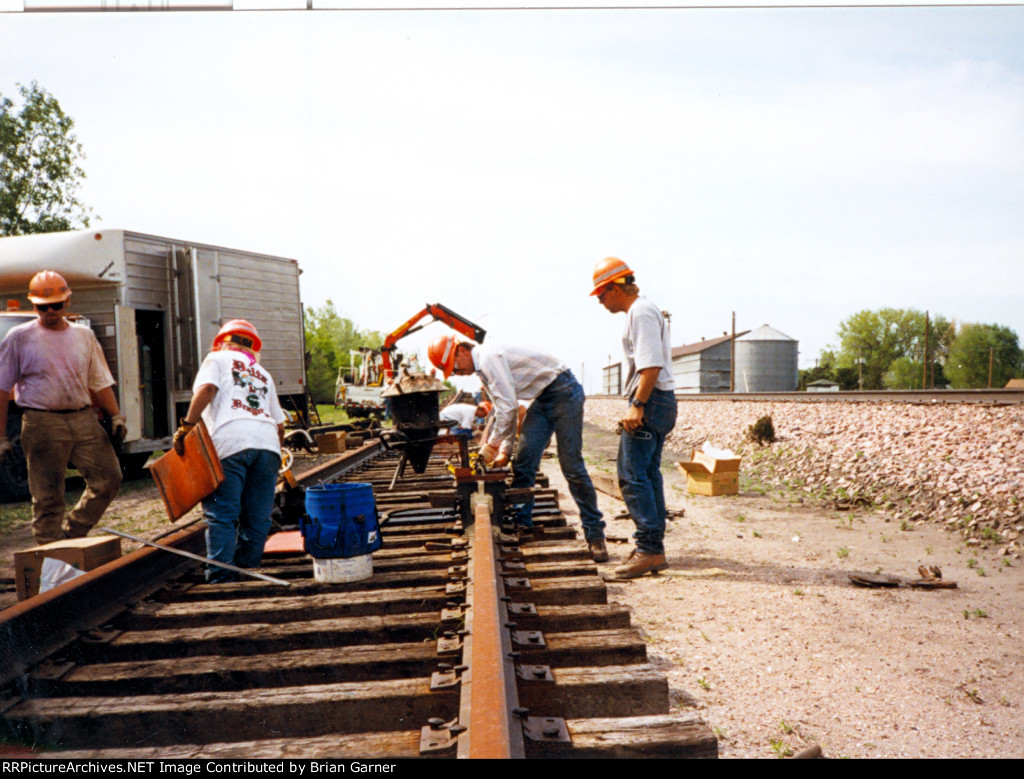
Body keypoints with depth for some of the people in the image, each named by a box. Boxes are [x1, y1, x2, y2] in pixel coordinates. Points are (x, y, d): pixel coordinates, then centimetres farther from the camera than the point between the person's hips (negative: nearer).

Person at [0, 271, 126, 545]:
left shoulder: (84, 335, 12)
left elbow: (100, 382, 16)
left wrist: (116, 416, 3)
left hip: (84, 418, 4)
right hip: (42, 424, -4)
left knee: (108, 479, 0)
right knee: (47, 497, 0)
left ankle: (72, 535, 17)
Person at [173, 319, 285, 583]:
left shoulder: (217, 359, 18)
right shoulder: (263, 374, 32)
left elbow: (206, 388, -5)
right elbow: (280, 425, 28)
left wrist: (186, 426, -6)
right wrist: (274, 460, 37)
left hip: (231, 442, -5)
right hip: (267, 442, 5)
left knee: (222, 514, -3)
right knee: (257, 516, 9)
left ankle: (221, 577, -6)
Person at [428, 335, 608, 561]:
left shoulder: (489, 357, -20)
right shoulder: (482, 367, 12)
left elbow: (509, 407, -24)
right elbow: (503, 410, 16)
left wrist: (492, 444, -15)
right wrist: (505, 449, 8)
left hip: (564, 392, -10)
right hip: (542, 399, 10)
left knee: (572, 467, -9)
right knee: (523, 463, 2)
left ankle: (595, 536, -1)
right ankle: (521, 524, 8)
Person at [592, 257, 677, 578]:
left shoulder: (641, 312, -12)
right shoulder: (642, 311, 21)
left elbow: (652, 365, -22)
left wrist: (637, 405, -23)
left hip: (650, 399, -11)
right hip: (659, 399, 11)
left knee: (632, 474, -11)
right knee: (648, 473, 13)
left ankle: (649, 549, -10)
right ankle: (653, 547, 19)